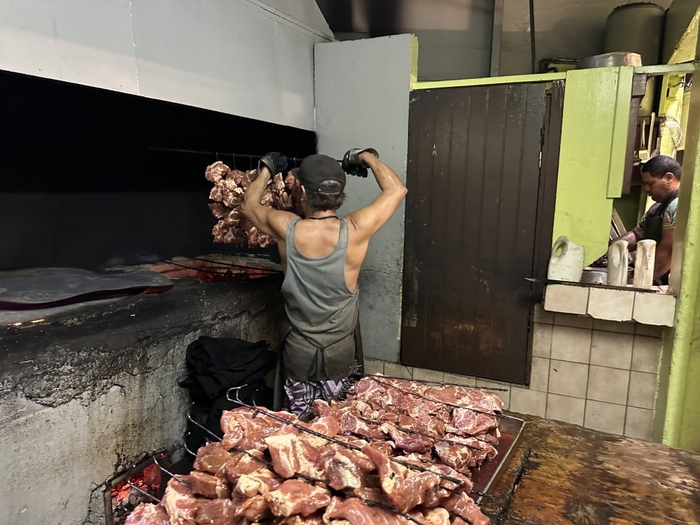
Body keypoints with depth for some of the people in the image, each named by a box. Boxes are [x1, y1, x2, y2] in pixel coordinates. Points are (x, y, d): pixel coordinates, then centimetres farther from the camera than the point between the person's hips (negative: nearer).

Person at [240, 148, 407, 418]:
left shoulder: (286, 229, -18)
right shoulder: (355, 231, -22)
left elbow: (248, 205, 4)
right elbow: (397, 190, -6)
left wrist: (266, 170, 18)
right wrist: (367, 156, 6)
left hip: (297, 349, 0)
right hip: (340, 350, 0)